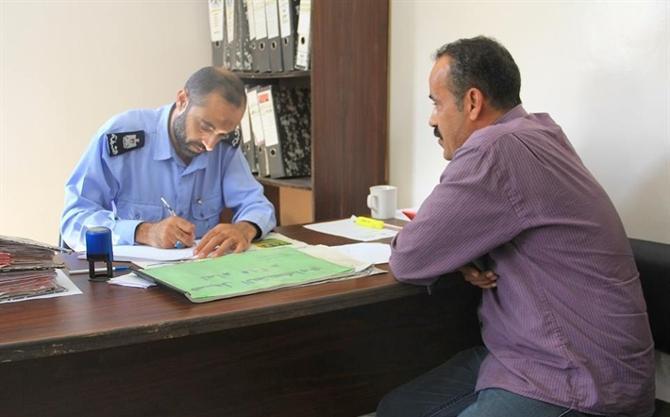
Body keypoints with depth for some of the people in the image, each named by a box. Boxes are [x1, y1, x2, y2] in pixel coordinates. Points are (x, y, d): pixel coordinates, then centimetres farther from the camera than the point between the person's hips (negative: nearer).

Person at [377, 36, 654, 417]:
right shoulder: (535, 131, 8)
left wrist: (407, 240, 4)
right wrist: (463, 254, -3)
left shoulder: (496, 149, -22)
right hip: (525, 358, 9)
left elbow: (409, 261, -18)